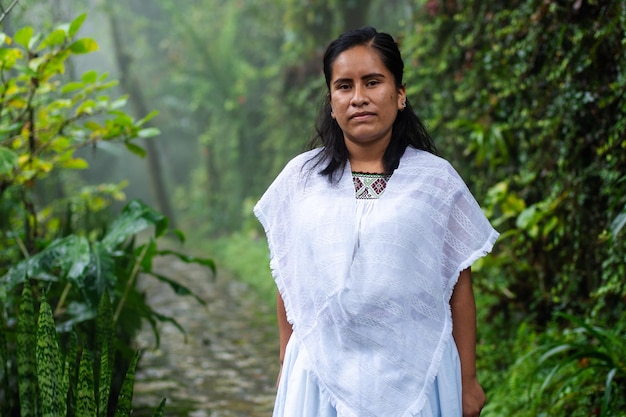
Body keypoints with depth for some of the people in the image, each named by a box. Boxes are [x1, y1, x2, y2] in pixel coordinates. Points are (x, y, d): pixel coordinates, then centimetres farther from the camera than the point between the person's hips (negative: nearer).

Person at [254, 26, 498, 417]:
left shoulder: (436, 179, -1)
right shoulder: (300, 177, 3)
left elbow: (459, 285, 1)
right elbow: (289, 282, 9)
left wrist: (467, 380, 1)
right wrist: (286, 367, 12)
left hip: (414, 372, -1)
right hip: (322, 369, 1)